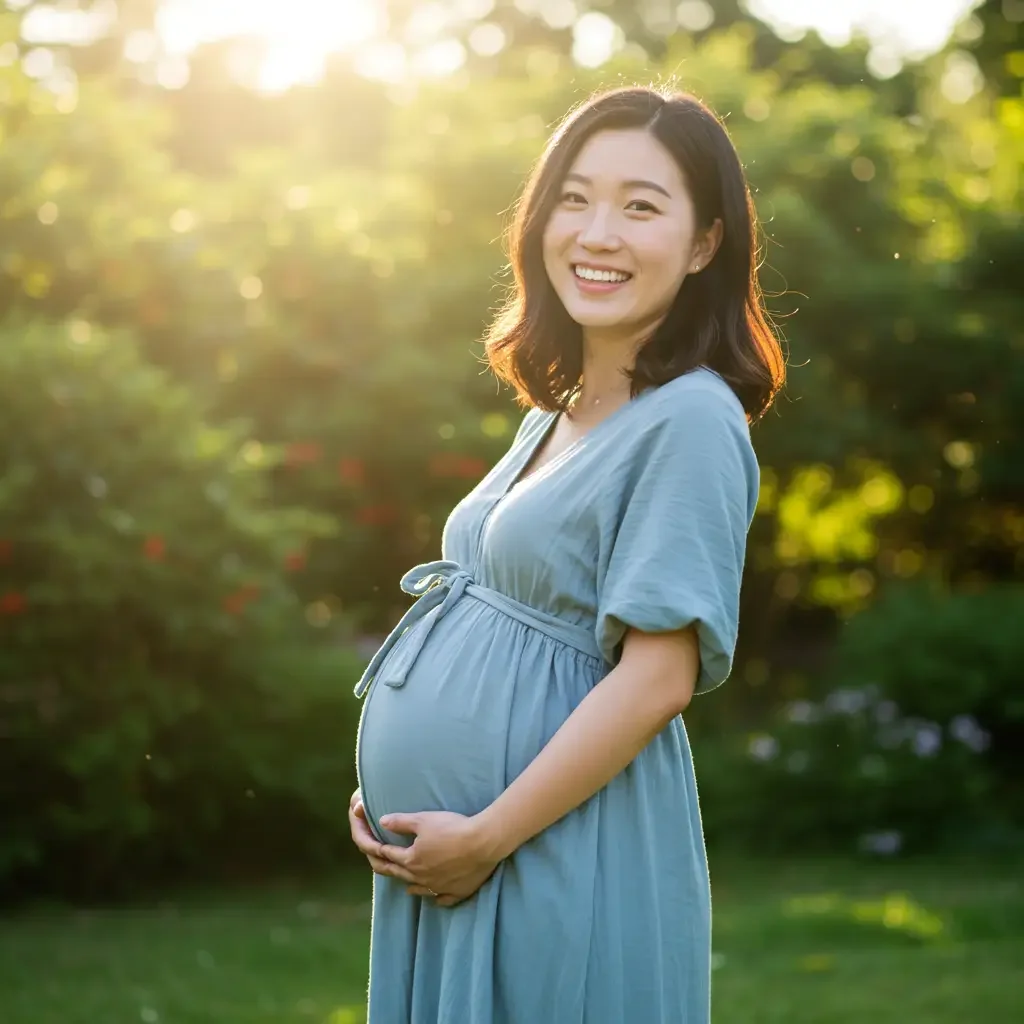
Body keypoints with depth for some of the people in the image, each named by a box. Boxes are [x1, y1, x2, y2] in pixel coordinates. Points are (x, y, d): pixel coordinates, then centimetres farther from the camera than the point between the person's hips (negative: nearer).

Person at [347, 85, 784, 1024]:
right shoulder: (556, 413, 12)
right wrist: (388, 794, 7)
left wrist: (487, 835, -18)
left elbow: (659, 675, -19)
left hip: (563, 863, -8)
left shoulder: (692, 419, -14)